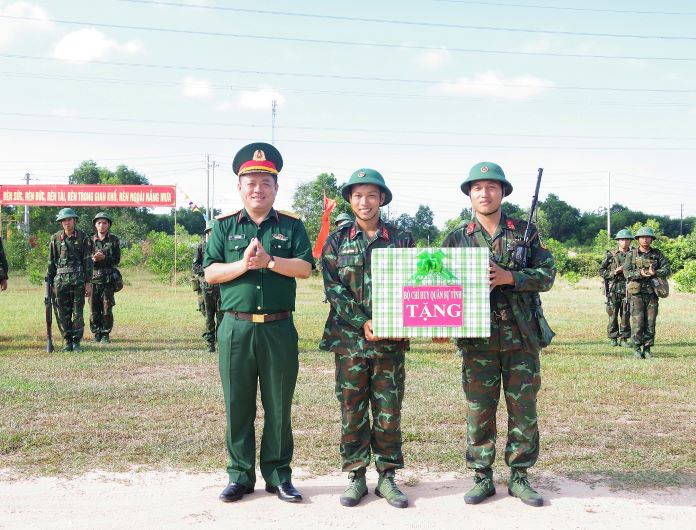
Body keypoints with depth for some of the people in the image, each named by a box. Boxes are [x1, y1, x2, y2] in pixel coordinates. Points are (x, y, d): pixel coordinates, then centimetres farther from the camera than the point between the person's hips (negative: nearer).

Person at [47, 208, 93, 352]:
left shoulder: (83, 237, 1)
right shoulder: (55, 238, 6)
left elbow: (88, 261, 0)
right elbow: (51, 262, 10)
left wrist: (88, 283, -4)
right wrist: (51, 283, 6)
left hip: (78, 280, -2)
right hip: (61, 280, 2)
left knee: (78, 312, 0)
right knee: (63, 313, 4)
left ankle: (77, 342, 8)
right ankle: (67, 341, 12)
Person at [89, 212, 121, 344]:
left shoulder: (114, 240, 6)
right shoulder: (90, 240, 11)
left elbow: (117, 260, 1)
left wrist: (104, 257, -14)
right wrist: (93, 258, -11)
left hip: (108, 279, -2)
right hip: (93, 278, 2)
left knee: (107, 308, -2)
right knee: (94, 308, 2)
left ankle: (105, 334, 6)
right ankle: (97, 334, 12)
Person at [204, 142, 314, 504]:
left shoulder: (291, 225, 6)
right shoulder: (225, 226, 7)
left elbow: (305, 267, -5)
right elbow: (210, 272, 0)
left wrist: (269, 260, -16)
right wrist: (244, 264, -14)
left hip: (279, 328, 0)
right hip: (236, 328, 1)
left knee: (279, 406, 8)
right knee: (238, 406, 8)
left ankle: (278, 475, 21)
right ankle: (240, 476, 21)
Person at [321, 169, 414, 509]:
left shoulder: (401, 239, 7)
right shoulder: (337, 241, 7)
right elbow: (333, 289, -2)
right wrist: (363, 323, -13)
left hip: (391, 340, 0)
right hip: (349, 338, 0)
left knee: (389, 412, 6)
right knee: (352, 411, 6)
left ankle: (387, 477, 18)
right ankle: (356, 477, 17)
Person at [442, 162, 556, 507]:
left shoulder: (525, 232, 5)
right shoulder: (457, 238, 5)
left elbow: (547, 274, 1)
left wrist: (509, 277, -14)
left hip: (522, 337, 1)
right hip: (478, 339, 0)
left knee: (524, 410, 7)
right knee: (479, 411, 5)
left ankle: (519, 477, 21)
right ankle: (482, 479, 18)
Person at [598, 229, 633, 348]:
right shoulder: (610, 255, 3)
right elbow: (601, 271, 3)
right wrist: (614, 272, -11)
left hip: (627, 289, 1)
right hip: (613, 289, -1)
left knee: (626, 315, 2)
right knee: (613, 314, 0)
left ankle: (624, 339, 10)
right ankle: (613, 338, 9)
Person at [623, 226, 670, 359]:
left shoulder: (657, 254, 9)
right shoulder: (631, 254, 4)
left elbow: (666, 269, -1)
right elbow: (627, 272, -5)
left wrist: (655, 273, -19)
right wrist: (640, 274, -21)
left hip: (652, 293, 2)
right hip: (637, 293, -2)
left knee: (650, 323, 3)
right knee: (637, 322, -6)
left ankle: (647, 349, 11)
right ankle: (637, 349, 2)